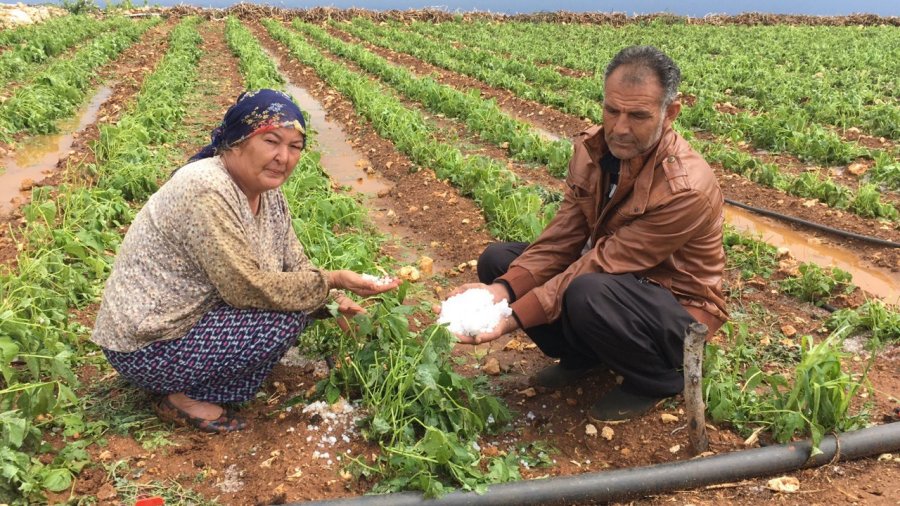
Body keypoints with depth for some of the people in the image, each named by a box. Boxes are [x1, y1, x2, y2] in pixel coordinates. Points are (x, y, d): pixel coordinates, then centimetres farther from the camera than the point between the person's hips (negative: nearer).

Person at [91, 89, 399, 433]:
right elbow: (249, 288, -27)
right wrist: (334, 280, -23)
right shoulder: (206, 192, -26)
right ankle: (186, 398, -4)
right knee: (286, 317, -20)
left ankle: (192, 382, 8)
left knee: (295, 298, 2)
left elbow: (296, 268, 5)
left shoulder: (268, 193, 1)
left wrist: (334, 299, -13)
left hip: (190, 316, 9)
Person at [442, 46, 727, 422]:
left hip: (678, 309, -6)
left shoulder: (686, 188, -30)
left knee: (588, 294, -39)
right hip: (614, 275, 7)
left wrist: (516, 316, -34)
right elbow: (563, 236, -9)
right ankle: (580, 358, 10)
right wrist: (503, 289, -25)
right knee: (497, 260, -6)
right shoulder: (592, 148, -9)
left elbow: (603, 264, -31)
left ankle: (658, 379, -6)